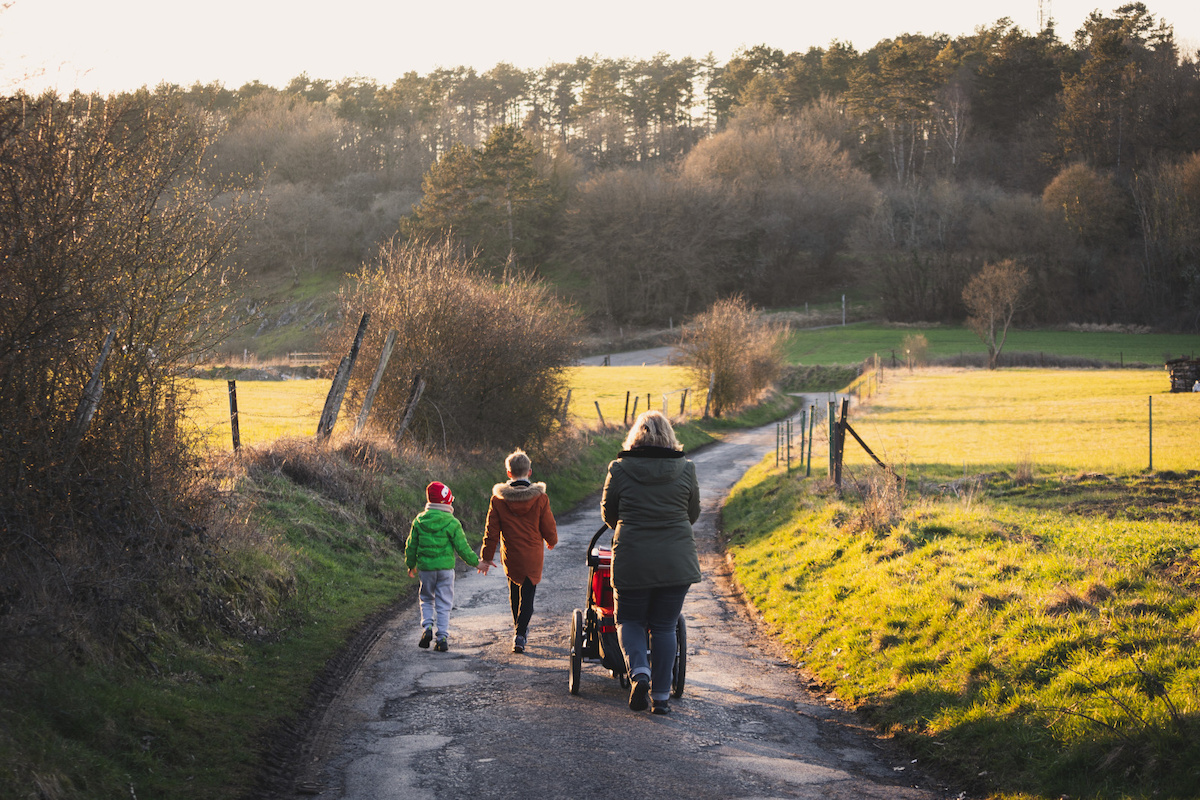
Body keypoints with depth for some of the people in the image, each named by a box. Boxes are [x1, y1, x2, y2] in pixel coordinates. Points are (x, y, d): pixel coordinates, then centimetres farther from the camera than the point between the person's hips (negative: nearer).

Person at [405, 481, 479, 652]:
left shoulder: (419, 521, 0)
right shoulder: (452, 523, -9)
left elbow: (411, 546, 9)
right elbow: (462, 548, -6)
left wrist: (411, 565, 24)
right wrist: (476, 562, 9)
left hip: (425, 567, 2)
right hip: (445, 567, -2)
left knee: (427, 599, 19)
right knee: (444, 604, 5)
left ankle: (427, 627, -2)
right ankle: (442, 637, 1)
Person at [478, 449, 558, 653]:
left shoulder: (498, 499, -8)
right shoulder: (540, 498, -10)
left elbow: (492, 531, -5)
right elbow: (549, 529, -3)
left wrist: (486, 558, 4)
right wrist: (551, 542, 20)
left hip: (510, 557, 2)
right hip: (533, 556, -1)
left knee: (515, 590, 23)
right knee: (527, 595, 4)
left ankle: (520, 628, 34)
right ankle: (520, 634, -9)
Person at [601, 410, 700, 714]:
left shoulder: (620, 469, -3)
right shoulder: (685, 470, 1)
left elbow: (608, 513, 9)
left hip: (632, 560, -1)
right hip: (677, 561, 1)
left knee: (629, 620, 14)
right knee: (664, 627, 10)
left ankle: (639, 672, -11)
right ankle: (661, 696, 9)